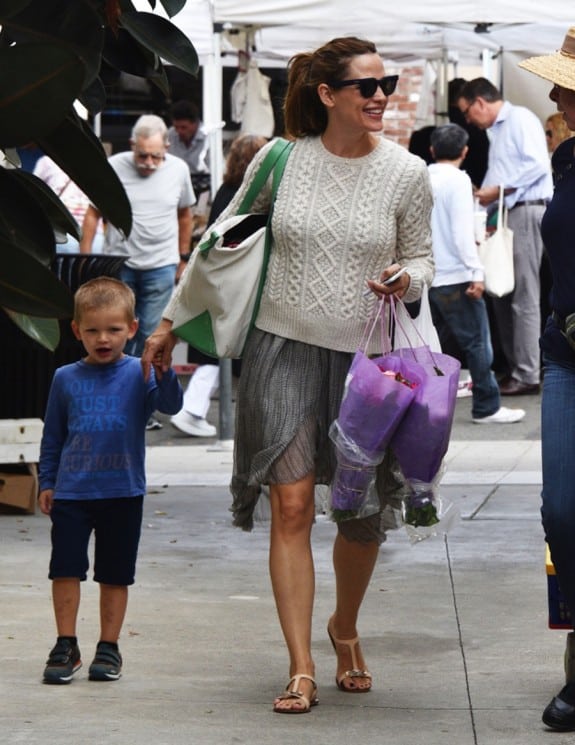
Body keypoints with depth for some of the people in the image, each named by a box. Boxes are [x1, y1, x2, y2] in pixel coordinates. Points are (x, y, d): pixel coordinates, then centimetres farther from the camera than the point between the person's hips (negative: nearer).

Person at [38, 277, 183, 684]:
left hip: (123, 493, -1)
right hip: (71, 493, 1)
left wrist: (164, 372, -35)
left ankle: (109, 647, 17)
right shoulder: (66, 379, 4)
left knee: (116, 574, 7)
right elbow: (52, 436, 12)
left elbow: (170, 404, -17)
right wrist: (47, 482, 11)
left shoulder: (138, 374, -2)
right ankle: (66, 646, 9)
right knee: (65, 569, 0)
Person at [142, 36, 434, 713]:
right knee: (291, 505, -9)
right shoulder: (280, 160, -2)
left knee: (363, 514, 7)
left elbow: (420, 257, 12)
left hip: (364, 355, 1)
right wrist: (171, 321, 14)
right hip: (284, 349, -1)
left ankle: (345, 629, 35)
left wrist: (406, 281, -12)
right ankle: (301, 669, -6)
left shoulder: (406, 173, -2)